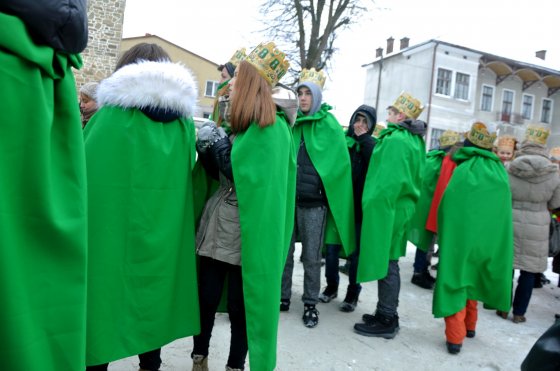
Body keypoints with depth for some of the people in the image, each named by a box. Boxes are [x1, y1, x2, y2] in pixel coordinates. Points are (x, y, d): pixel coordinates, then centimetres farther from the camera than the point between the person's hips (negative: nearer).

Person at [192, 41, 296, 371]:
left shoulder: (273, 129, -13)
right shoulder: (239, 122, 12)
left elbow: (254, 181, -21)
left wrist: (221, 149, -16)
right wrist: (207, 151, 1)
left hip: (247, 233, -7)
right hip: (216, 226, 7)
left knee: (240, 306, 6)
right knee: (205, 299, 13)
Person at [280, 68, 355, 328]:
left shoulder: (328, 124, 1)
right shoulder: (292, 122, 10)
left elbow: (338, 161, 0)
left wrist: (318, 180, -6)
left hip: (313, 200, -3)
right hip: (288, 196, 3)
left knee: (311, 256, 6)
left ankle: (310, 304, 20)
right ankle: (283, 297, 25)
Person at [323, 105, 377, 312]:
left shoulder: (372, 145, 3)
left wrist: (363, 139, -13)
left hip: (359, 206, -1)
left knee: (355, 251, 6)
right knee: (332, 247, 6)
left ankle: (353, 293, 20)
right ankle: (331, 286, 26)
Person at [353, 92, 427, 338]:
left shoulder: (395, 140, -15)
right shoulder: (415, 140, 14)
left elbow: (388, 180, -23)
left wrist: (375, 205, -16)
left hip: (386, 209, -9)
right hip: (402, 208, 10)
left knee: (384, 263, -1)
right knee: (389, 263, 16)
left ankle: (386, 321, 9)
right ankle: (388, 315, 27)